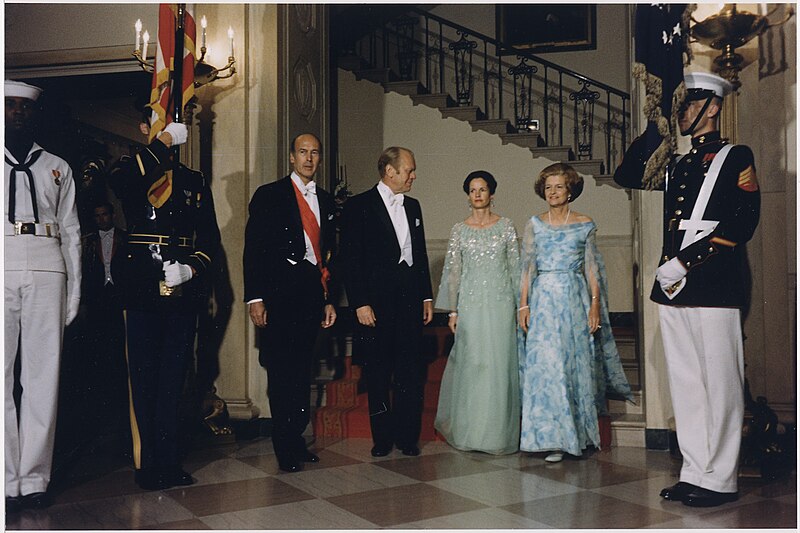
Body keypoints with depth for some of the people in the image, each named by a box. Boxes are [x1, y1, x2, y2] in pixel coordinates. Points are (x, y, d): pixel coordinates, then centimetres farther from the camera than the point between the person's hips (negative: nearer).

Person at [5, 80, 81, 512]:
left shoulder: (57, 167, 19)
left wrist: (74, 292, 7)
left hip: (46, 269, 1)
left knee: (43, 375, -1)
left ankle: (35, 478, 5)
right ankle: (8, 481, 1)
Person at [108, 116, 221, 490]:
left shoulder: (195, 182, 14)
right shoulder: (131, 171, 7)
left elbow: (210, 238, 12)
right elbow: (118, 181, -20)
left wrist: (191, 268, -7)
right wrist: (164, 140, -12)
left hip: (183, 292, 2)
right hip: (142, 292, -2)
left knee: (173, 381, 7)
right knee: (145, 382, 1)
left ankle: (167, 463, 17)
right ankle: (150, 464, 12)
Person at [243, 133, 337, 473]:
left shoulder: (326, 201, 16)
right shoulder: (269, 195, 2)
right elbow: (253, 249, -4)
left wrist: (329, 299, 14)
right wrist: (255, 298, -11)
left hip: (312, 295, 5)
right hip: (279, 294, -4)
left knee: (302, 371, 10)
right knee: (281, 372, -2)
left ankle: (297, 439, 21)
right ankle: (286, 448, 8)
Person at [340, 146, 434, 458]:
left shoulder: (412, 206, 15)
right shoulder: (359, 206, -4)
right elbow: (350, 259, -8)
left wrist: (427, 296, 13)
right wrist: (360, 303, -13)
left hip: (410, 301, 5)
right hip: (376, 304, -5)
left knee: (412, 373, 5)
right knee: (378, 373, 6)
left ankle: (407, 437, 17)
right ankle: (382, 438, 18)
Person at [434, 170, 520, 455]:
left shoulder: (506, 226, 5)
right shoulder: (459, 230, 6)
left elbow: (515, 266, 5)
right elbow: (453, 271, 6)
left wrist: (521, 305, 2)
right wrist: (452, 310, 2)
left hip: (500, 302, 0)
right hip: (470, 303, 1)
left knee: (499, 365, 0)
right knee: (470, 364, 1)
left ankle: (498, 433, 12)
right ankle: (469, 432, 14)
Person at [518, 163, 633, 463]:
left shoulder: (585, 225, 6)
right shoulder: (534, 225, 8)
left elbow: (592, 268, 4)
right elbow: (527, 268, 5)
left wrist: (595, 305, -5)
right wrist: (524, 305, -2)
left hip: (575, 300, 0)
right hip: (543, 300, 0)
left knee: (576, 364, 3)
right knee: (546, 365, -5)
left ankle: (579, 433, 17)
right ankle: (554, 439, 0)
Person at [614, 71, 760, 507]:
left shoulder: (735, 158, 2)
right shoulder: (676, 167, 22)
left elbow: (742, 221, -9)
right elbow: (626, 176, 24)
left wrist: (684, 262, -14)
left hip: (715, 287, -7)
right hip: (673, 289, 7)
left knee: (720, 383, -2)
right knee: (685, 384, 9)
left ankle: (720, 479, 7)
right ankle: (695, 472, 17)